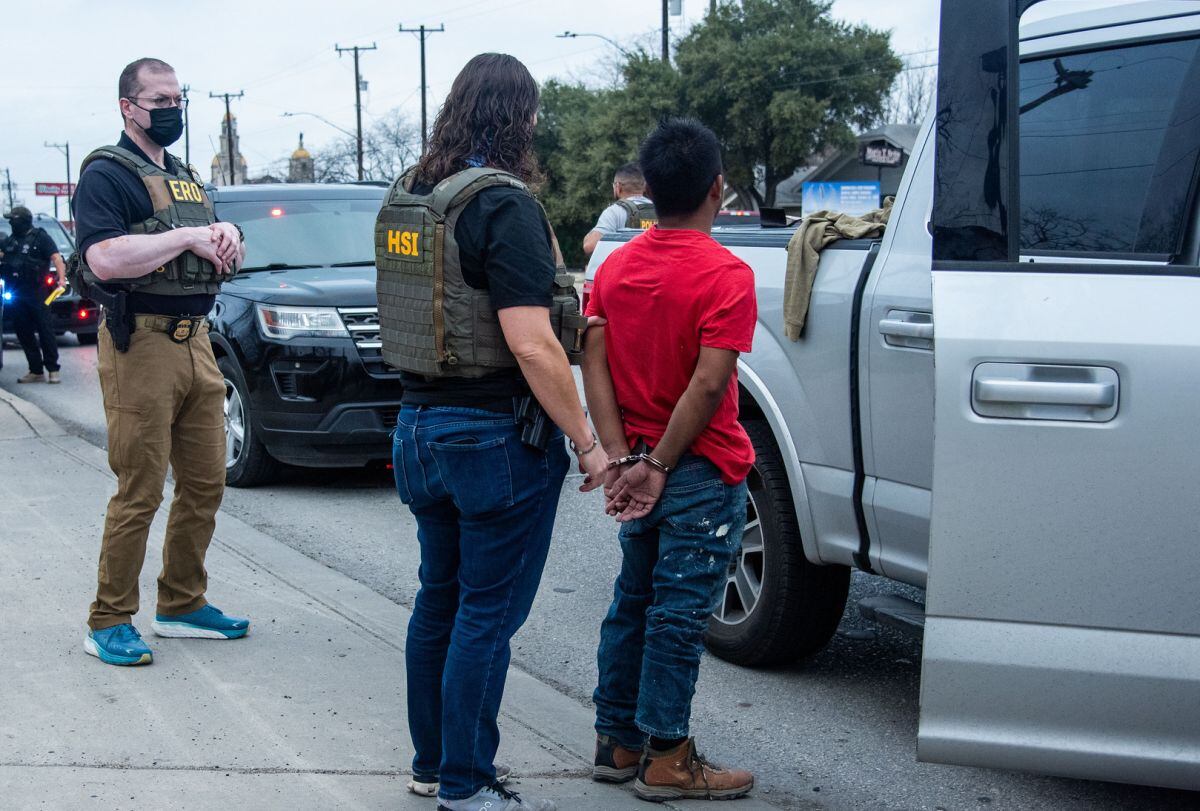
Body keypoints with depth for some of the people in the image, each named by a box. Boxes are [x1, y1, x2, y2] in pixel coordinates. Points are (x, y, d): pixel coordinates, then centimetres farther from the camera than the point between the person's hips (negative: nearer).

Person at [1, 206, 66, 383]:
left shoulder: (40, 237, -1)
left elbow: (56, 258, -9)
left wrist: (62, 278, -23)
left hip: (36, 293, -6)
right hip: (16, 294, 6)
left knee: (45, 330, -5)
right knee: (23, 332, 6)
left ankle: (53, 369, -3)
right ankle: (36, 371, 12)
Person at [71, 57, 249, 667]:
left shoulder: (185, 177, 21)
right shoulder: (106, 174, -5)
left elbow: (223, 261, 24)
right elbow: (104, 258, -22)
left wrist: (227, 238, 1)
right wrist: (187, 236, -17)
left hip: (196, 343, 8)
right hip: (141, 347, -8)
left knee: (205, 485, 10)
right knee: (139, 495, -6)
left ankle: (182, 605, 23)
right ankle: (108, 623, 5)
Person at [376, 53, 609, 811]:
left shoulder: (407, 197, 8)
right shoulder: (504, 204, -18)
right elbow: (531, 345, -23)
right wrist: (587, 443, -16)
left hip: (422, 426, 8)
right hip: (497, 435, -8)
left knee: (439, 599, 18)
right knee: (488, 614, 2)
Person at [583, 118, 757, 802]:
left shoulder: (615, 268, 5)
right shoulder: (725, 275, -15)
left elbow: (595, 367, -1)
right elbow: (708, 385, -22)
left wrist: (623, 459, -6)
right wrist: (658, 468, -15)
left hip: (637, 469, 7)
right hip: (703, 475, -7)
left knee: (634, 603, 16)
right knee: (680, 614, 1)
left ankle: (617, 743, 25)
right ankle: (667, 759, 10)